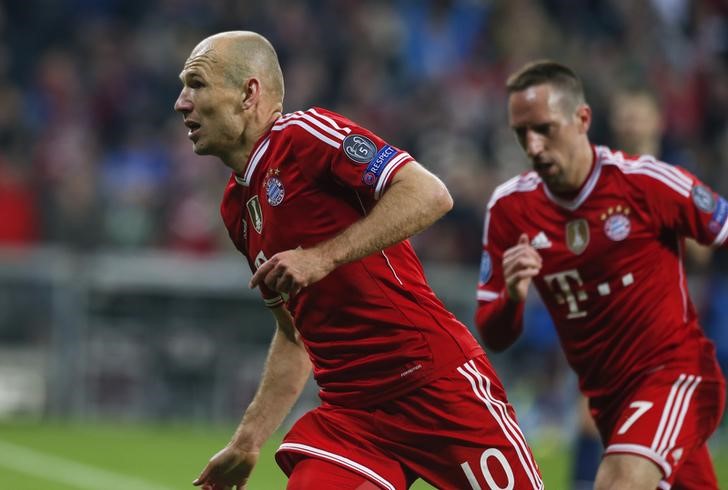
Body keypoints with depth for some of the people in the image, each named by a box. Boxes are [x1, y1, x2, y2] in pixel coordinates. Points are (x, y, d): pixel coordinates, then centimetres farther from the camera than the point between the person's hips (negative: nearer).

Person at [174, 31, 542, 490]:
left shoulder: (304, 133, -8)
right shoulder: (237, 207, 16)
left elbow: (429, 194, -20)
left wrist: (324, 257, -23)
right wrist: (248, 441, 18)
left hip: (438, 382, -7)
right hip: (349, 412, 7)